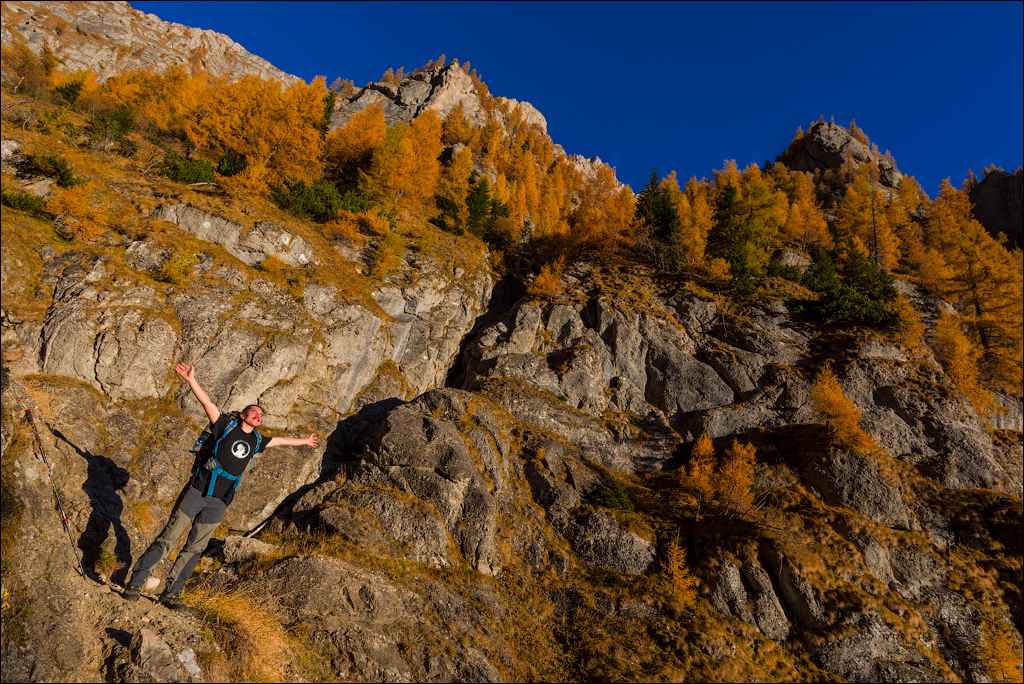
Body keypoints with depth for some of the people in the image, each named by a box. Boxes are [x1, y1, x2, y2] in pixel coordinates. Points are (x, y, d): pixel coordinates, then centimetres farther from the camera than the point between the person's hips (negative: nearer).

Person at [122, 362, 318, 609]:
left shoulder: (256, 441, 14)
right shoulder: (226, 425, 1)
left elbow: (281, 440, 29)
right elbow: (206, 402, -9)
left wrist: (304, 441, 42)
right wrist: (191, 379, -22)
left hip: (219, 502, 4)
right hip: (198, 490, -4)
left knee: (195, 548, 7)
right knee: (168, 538, -2)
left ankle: (170, 593, 17)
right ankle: (135, 583, 12)